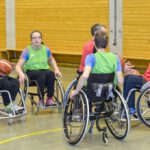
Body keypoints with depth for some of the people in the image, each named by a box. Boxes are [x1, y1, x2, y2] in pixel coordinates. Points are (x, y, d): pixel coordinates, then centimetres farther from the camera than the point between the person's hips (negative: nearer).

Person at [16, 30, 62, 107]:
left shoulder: (46, 49, 5)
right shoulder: (27, 50, -5)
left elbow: (51, 60, 26)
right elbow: (18, 66, -9)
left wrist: (56, 69, 10)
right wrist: (21, 74, -30)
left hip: (44, 70, 3)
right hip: (31, 71, -3)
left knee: (51, 74, -32)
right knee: (42, 74, -37)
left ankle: (49, 99, -22)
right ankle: (41, 100, -28)